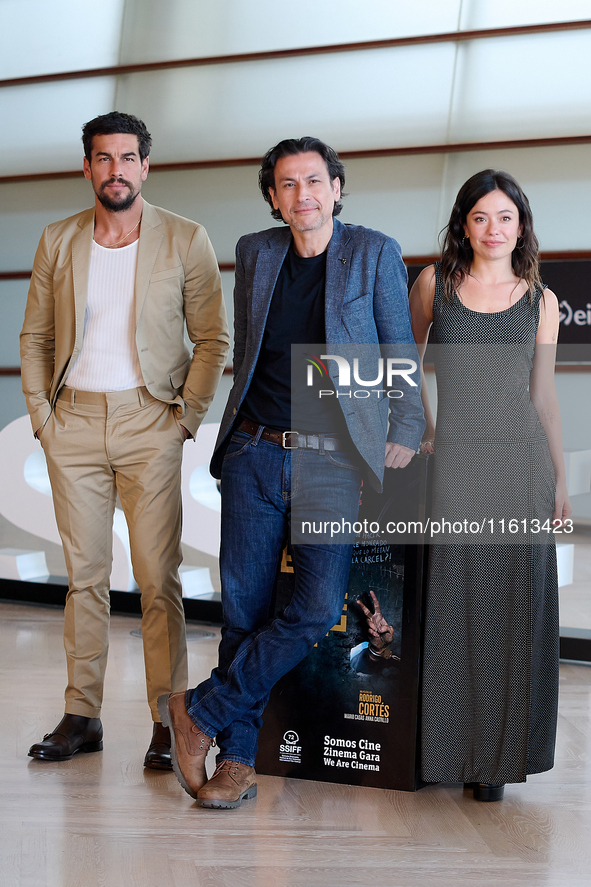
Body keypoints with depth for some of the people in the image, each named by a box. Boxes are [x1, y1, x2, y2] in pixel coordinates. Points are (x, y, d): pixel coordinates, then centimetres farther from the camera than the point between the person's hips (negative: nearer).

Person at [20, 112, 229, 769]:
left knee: (158, 578, -5)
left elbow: (212, 338, 3)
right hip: (74, 420, 3)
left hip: (149, 421, -3)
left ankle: (167, 723, 2)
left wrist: (186, 416, -5)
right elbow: (35, 337, 14)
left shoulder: (185, 240, 2)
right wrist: (41, 415, 4)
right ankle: (81, 716, 14)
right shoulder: (57, 242, 9)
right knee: (84, 574, 7)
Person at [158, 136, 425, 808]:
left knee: (318, 608, -14)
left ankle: (200, 713, 2)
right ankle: (237, 758, 13)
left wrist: (404, 432, -2)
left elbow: (399, 353, 6)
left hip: (330, 461, -2)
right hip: (254, 456, 2)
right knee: (243, 609, 1)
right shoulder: (254, 252, 12)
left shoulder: (375, 253, 3)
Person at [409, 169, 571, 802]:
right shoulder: (435, 284, 5)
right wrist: (422, 429, 7)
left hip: (521, 463, 1)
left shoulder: (540, 301, 8)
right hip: (454, 461, -1)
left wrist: (560, 482, 8)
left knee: (513, 607, 1)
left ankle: (498, 755, 13)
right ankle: (450, 748, 16)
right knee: (454, 603, 2)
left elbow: (543, 396, 11)